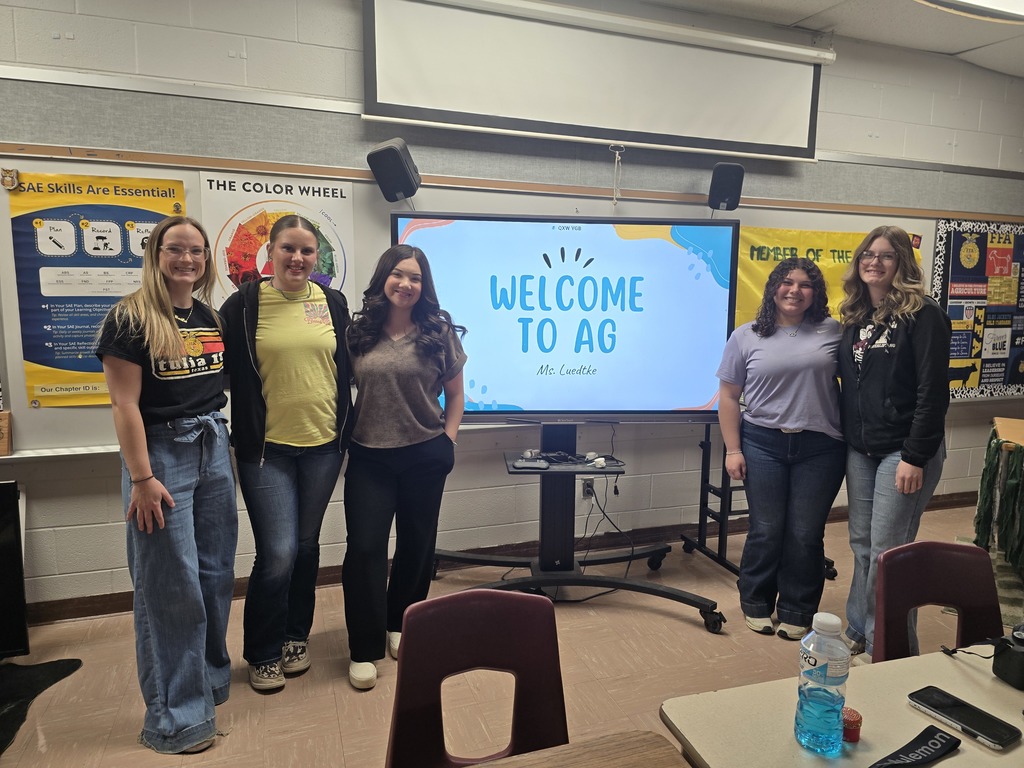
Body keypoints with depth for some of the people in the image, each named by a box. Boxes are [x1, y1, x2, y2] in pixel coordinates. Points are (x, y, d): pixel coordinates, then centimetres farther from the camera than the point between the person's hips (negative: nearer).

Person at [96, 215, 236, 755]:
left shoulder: (212, 317, 8)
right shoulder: (130, 319, -9)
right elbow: (124, 404, -13)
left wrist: (222, 439, 10)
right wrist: (141, 479, -16)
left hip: (214, 449, 6)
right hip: (160, 453, -6)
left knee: (215, 573, 13)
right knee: (171, 584, 2)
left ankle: (210, 676, 34)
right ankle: (175, 716, 18)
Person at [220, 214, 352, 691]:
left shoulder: (333, 303, 4)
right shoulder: (244, 305, -6)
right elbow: (223, 371, -1)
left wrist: (347, 430, 11)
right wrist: (240, 435, -4)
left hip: (323, 445, 3)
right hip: (266, 447, -3)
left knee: (306, 546, 15)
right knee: (277, 553, -4)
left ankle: (296, 637, 35)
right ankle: (263, 654, 20)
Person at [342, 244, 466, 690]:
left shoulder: (439, 331, -1)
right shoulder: (358, 331, 0)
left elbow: (455, 394, 6)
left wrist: (448, 440, -3)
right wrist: (343, 438, -1)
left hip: (424, 456, 1)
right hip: (369, 457, 0)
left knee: (416, 545, 13)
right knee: (365, 548, -3)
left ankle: (400, 624, 36)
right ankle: (364, 648, 13)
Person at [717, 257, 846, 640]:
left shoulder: (833, 332, 4)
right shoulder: (746, 337, 2)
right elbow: (728, 397, 3)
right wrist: (732, 449, -3)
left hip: (820, 447, 1)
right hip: (763, 443, 0)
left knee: (805, 535, 7)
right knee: (766, 531, 7)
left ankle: (796, 612, 25)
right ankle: (756, 604, 27)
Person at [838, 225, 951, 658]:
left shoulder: (923, 316, -9)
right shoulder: (855, 318, 11)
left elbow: (933, 392, -14)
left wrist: (915, 457, -18)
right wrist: (844, 439, 8)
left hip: (903, 451, -6)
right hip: (860, 450, 6)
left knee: (887, 551, -2)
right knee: (861, 544, 13)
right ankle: (858, 632, 27)